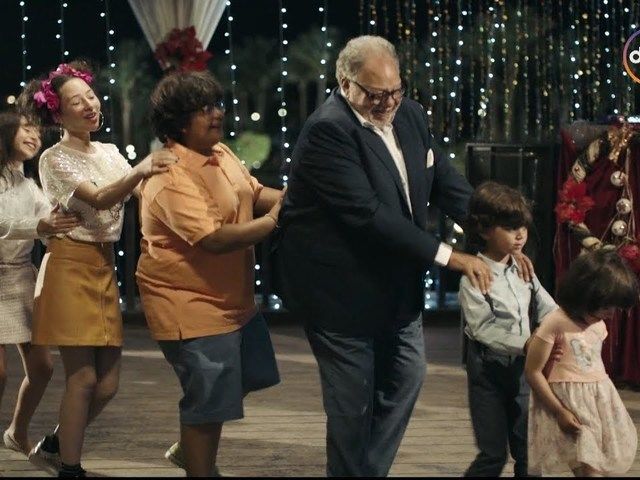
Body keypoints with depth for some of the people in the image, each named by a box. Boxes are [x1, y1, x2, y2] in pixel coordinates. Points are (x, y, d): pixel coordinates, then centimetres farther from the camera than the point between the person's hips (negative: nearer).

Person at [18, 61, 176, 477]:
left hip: (104, 267, 7)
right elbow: (100, 199, -23)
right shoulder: (55, 159, -7)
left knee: (108, 383, 5)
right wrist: (139, 171, -40)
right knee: (83, 377, -10)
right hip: (71, 266, -7)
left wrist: (162, 173, -20)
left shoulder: (108, 153, 13)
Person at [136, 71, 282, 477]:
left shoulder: (219, 152, 3)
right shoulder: (172, 177, -26)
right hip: (192, 304, -10)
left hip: (233, 299, 10)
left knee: (248, 377, 24)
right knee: (209, 401, -3)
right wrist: (273, 221, -27)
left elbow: (253, 192, 15)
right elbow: (213, 239, -33)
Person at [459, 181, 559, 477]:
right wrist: (526, 344, -32)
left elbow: (547, 308, 5)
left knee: (527, 452, 9)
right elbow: (483, 329, -22)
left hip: (521, 367, 6)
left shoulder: (522, 269, 5)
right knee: (493, 455, -3)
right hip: (489, 371, -6)